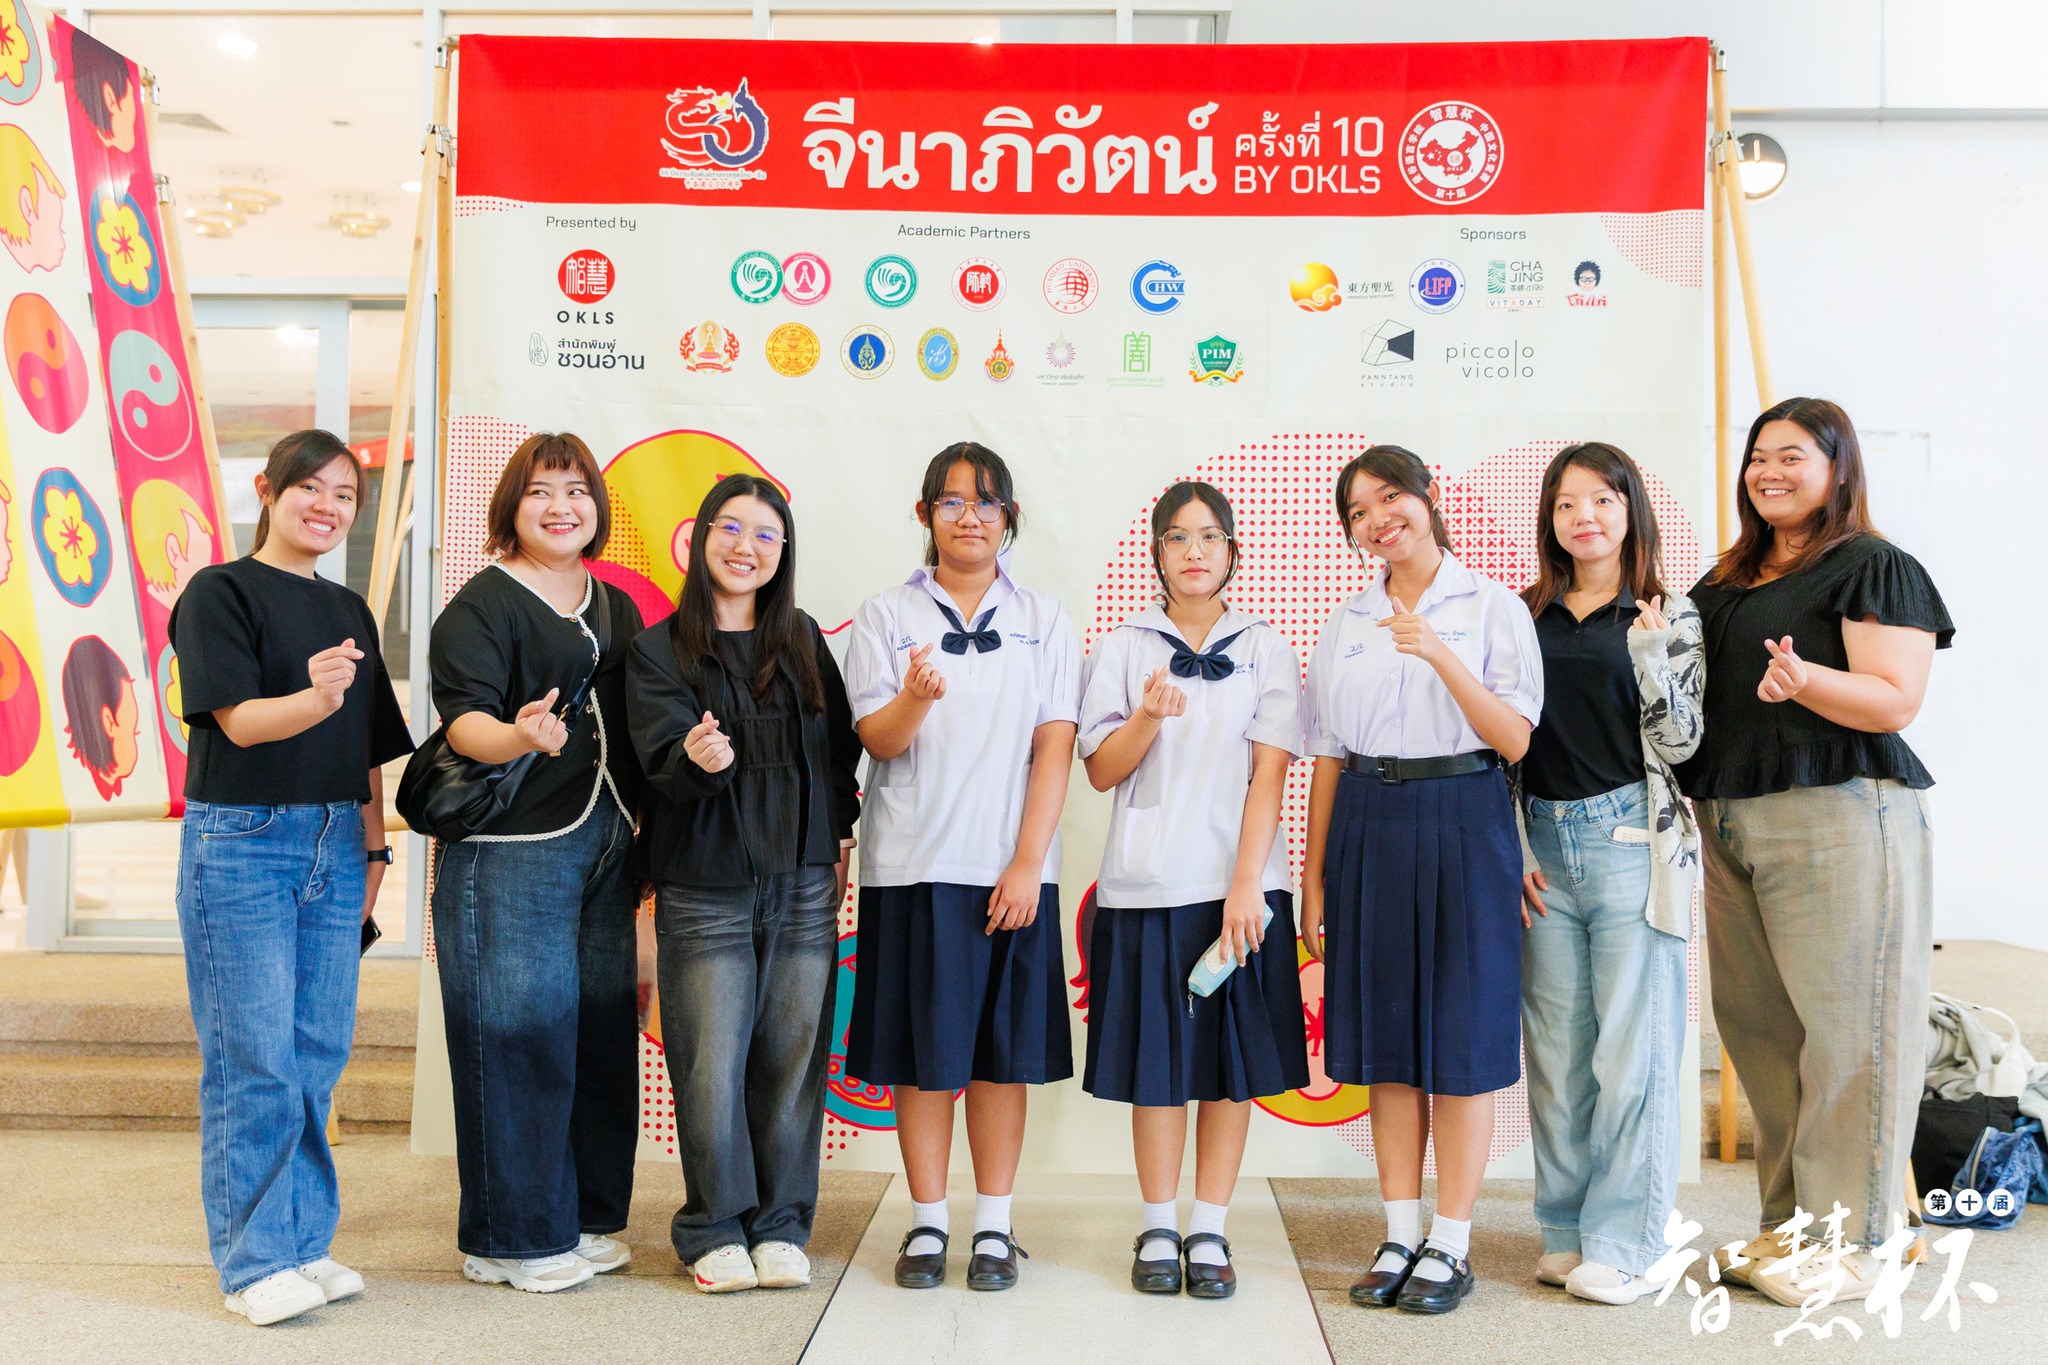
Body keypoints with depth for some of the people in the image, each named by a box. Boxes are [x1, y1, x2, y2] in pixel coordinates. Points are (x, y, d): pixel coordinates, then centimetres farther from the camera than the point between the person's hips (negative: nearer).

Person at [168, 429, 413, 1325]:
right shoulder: (219, 593, -3)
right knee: (252, 1058, -4)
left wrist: (373, 847, 12)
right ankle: (253, 1260, 7)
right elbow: (239, 719, -15)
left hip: (334, 847, 6)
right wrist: (315, 697, -34)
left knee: (318, 1052, 9)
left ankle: (304, 1240, 20)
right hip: (241, 842, -6)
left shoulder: (349, 612, 15)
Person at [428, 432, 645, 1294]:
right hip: (512, 847, -7)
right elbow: (465, 717, -17)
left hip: (605, 845, 7)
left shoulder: (616, 607, 16)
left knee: (602, 1025, 11)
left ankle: (589, 1217, 24)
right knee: (520, 1035, -3)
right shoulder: (482, 605, -5)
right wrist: (518, 737, -37)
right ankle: (515, 1238, 10)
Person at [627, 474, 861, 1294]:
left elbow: (843, 750, 14)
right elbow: (662, 758, -13)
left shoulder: (805, 643, 10)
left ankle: (781, 1227, 20)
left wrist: (842, 839, 6)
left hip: (804, 887, 3)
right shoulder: (660, 650, 0)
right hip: (704, 892, -2)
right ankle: (716, 1230, 17)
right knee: (712, 1066, -1)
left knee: (792, 1059, 6)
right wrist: (696, 758, -34)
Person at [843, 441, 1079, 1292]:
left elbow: (1055, 747, 2)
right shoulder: (887, 615, 6)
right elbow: (877, 740, -3)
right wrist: (916, 697, -26)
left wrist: (1028, 862, -7)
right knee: (922, 1052, 3)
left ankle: (994, 1228, 16)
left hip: (1011, 868, 1)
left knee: (1004, 1054, 5)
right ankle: (927, 1224, 16)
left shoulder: (1043, 619, 9)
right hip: (914, 864, -1)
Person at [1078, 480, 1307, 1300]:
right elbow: (1101, 771, 2)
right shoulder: (1123, 650, 7)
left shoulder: (1266, 649, 6)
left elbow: (1269, 774, -1)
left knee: (1233, 1064, 3)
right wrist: (1148, 717, -18)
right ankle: (1158, 1231, 18)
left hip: (1239, 885, 0)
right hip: (1145, 887, 0)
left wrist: (1246, 887, -10)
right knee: (1155, 1064, 4)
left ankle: (1209, 1233, 15)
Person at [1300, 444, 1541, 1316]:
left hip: (1463, 826, -3)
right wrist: (1314, 876, 8)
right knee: (1385, 1039, 7)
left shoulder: (1492, 608, 0)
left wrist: (1441, 656, -20)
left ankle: (1451, 1245, 12)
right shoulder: (1345, 624, 11)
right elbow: (1328, 758, 11)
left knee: (1461, 1040, 1)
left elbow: (1516, 741, -7)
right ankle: (1401, 1236, 18)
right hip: (1368, 828, 4)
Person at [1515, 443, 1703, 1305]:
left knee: (1632, 1048, -2)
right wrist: (1509, 852, 4)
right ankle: (1567, 1230, 20)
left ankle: (1622, 1242, 8)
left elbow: (1680, 742, -1)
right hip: (1541, 849, 3)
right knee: (1556, 1049, 8)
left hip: (1630, 841, -3)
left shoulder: (1669, 615, 3)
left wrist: (1650, 656, -15)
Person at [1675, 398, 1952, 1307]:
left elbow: (1896, 699, -10)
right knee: (1758, 1029, 7)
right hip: (1729, 825, 7)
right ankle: (1786, 1223, 19)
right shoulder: (1724, 582, 21)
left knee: (1844, 1031, -4)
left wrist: (1804, 678, -27)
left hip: (1837, 820, -6)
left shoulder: (1876, 568, 0)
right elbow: (1691, 692, 26)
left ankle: (1849, 1239, 6)